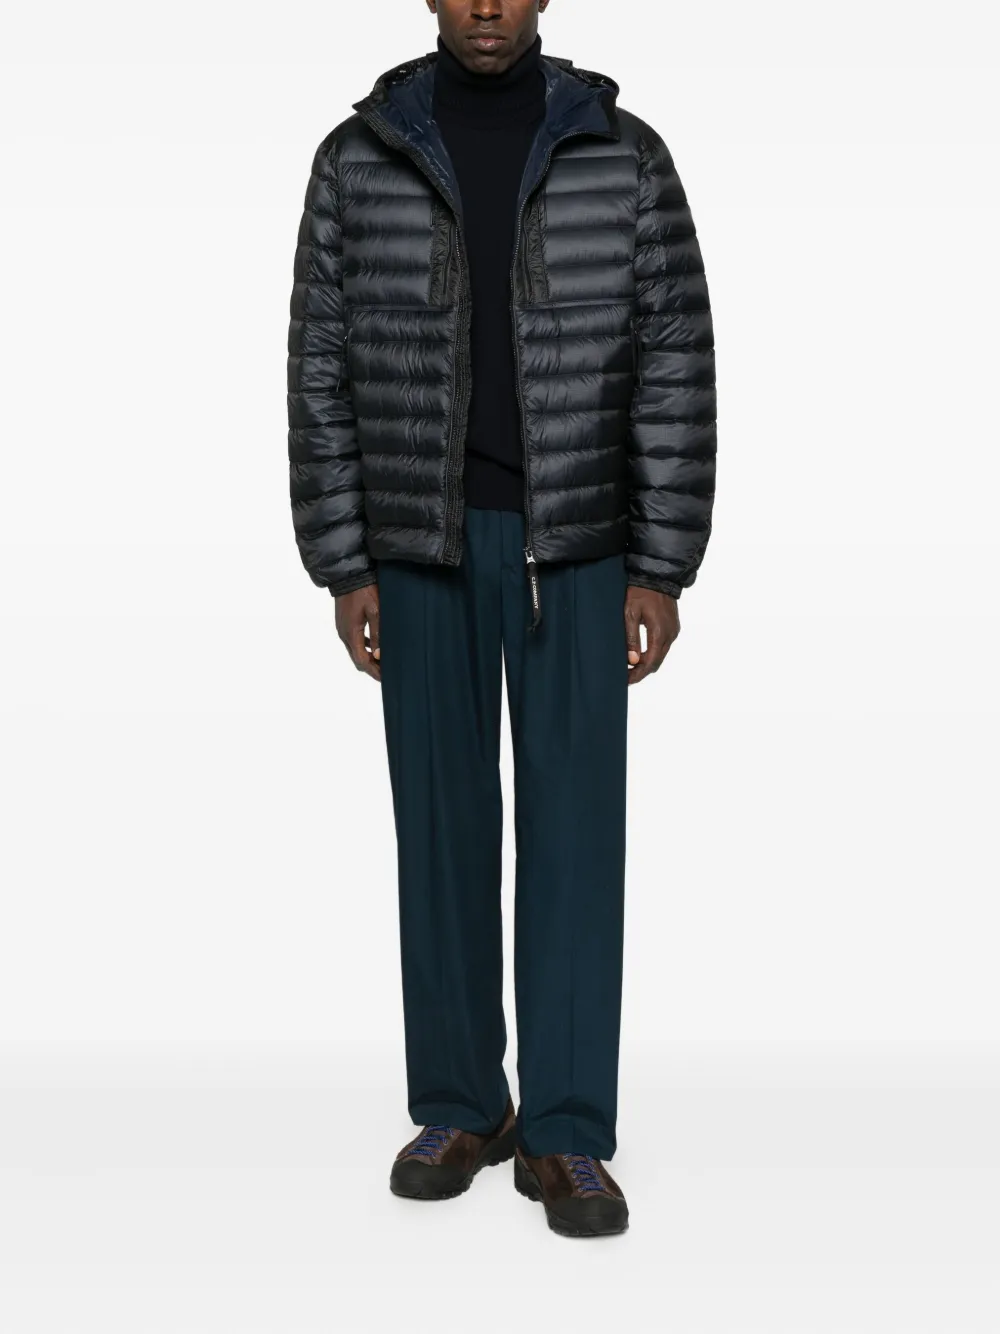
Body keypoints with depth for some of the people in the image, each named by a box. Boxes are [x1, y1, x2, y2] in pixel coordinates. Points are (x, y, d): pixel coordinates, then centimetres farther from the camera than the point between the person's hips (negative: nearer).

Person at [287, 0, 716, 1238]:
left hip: (575, 535, -1)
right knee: (443, 816, 4)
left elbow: (674, 362, -2)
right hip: (423, 536, 1)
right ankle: (460, 1107, 19)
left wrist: (661, 569, -8)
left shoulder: (624, 153, 0)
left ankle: (564, 1135, 5)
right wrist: (344, 569, -4)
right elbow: (324, 366, 2)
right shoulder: (359, 157, 3)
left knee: (573, 822, -4)